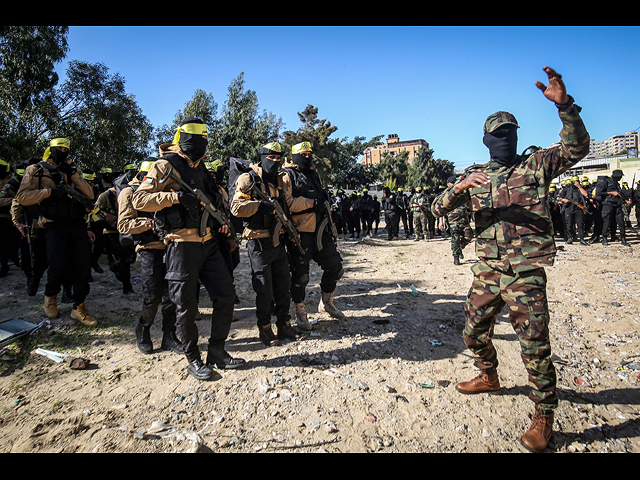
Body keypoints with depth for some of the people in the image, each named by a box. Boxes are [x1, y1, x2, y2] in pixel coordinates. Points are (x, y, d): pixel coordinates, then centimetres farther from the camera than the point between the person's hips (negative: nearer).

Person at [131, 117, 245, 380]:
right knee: (187, 307, 3)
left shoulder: (200, 167, 18)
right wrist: (176, 196, -22)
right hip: (182, 247, -7)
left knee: (226, 295, 6)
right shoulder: (165, 166, -3)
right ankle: (193, 360, 20)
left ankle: (216, 352, 20)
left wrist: (221, 220, 11)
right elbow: (139, 199, -11)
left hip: (208, 243, 7)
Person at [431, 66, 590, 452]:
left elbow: (577, 148, -12)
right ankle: (489, 377, 44)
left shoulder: (536, 166, 3)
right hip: (487, 272, 4)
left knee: (535, 346, -2)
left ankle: (544, 416, 17)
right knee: (475, 333, 16)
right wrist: (460, 188, -16)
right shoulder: (475, 176, 9)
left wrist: (564, 104, -24)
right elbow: (438, 209, 4)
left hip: (526, 274, -4)